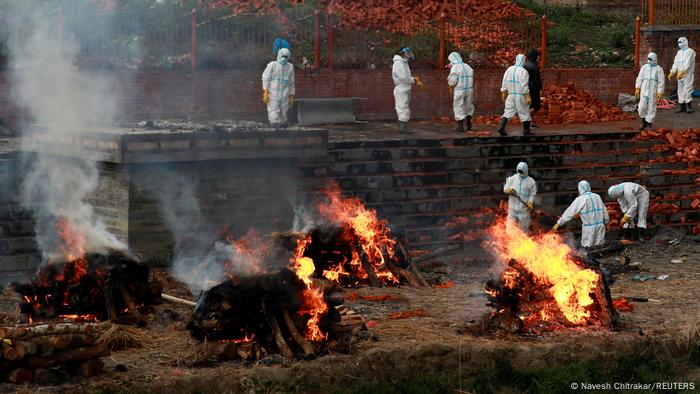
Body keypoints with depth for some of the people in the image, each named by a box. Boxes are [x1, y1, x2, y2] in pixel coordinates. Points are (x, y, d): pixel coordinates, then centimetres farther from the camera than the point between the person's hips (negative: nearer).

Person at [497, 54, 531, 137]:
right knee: (525, 112, 7)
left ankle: (501, 127, -11)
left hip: (511, 95, 5)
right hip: (520, 95, -5)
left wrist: (504, 93, 18)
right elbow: (524, 86, -16)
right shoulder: (523, 71, -13)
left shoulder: (509, 69, 5)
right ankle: (526, 130, 13)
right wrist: (527, 97, -13)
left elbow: (504, 83, 9)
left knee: (508, 112, 6)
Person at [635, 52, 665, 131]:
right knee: (642, 107, -1)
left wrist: (660, 93, -8)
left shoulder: (659, 69, -2)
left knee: (651, 108, 1)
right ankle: (644, 122, 19)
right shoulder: (644, 67, 7)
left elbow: (661, 82, -3)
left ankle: (649, 125, 11)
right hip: (644, 91, 3)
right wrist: (637, 89, 1)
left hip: (653, 92, -3)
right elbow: (639, 78, 9)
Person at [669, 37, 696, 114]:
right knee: (680, 90, 6)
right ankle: (682, 106, 11)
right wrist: (672, 72, -6)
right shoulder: (679, 52, 15)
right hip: (680, 75, 7)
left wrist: (682, 72, -29)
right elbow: (675, 63, 8)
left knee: (687, 90, -10)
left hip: (688, 75, -7)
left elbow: (688, 63, -19)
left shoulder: (690, 52, -7)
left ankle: (689, 106, -5)